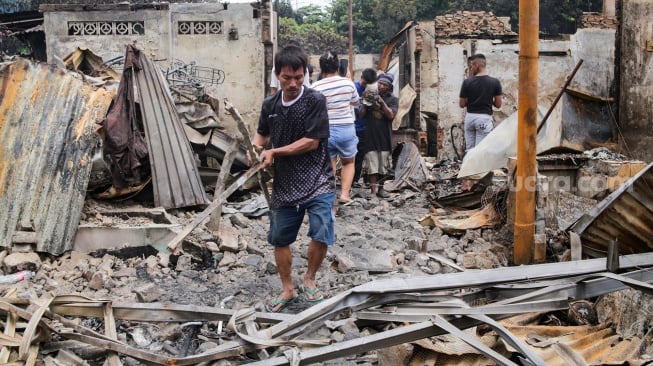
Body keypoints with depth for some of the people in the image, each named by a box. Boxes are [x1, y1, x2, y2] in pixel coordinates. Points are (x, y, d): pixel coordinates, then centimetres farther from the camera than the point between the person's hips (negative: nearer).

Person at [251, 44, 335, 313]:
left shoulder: (315, 100, -10)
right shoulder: (270, 105, 5)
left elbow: (312, 141, -14)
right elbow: (262, 134, 23)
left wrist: (274, 152, -12)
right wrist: (256, 147, 0)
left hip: (316, 181, -5)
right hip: (284, 184, 5)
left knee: (321, 234, -18)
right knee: (280, 239, 11)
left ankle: (309, 279, 11)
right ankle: (288, 290, 32)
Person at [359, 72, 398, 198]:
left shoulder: (393, 99, 6)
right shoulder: (371, 95, 8)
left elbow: (391, 115, -9)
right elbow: (361, 115, 6)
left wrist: (382, 102, -19)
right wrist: (365, 103, -11)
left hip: (384, 137, 1)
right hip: (370, 136, -1)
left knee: (383, 166, 9)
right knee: (372, 166, -6)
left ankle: (380, 188, 24)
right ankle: (373, 192, -8)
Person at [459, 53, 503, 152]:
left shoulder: (467, 82, -5)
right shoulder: (495, 82, -5)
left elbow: (462, 104, 1)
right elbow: (498, 104, -2)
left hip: (470, 117, 2)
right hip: (484, 118, -1)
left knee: (469, 150, 10)